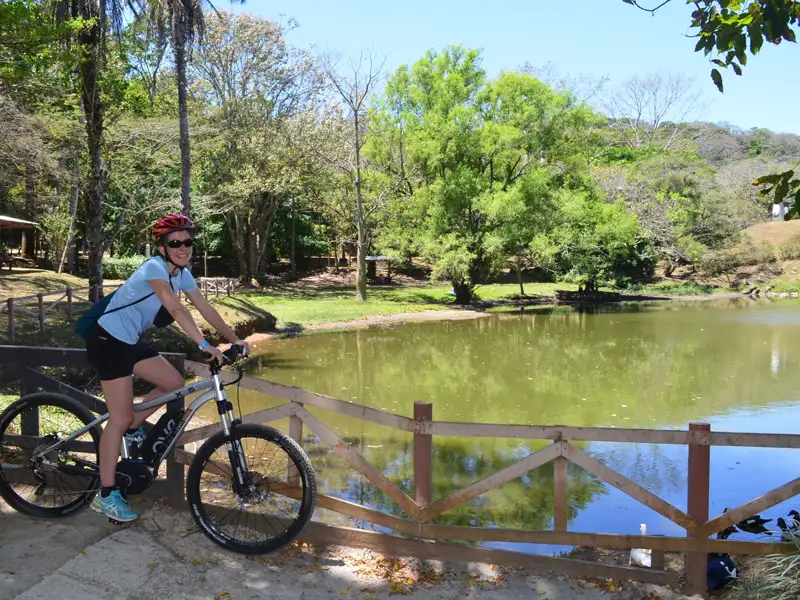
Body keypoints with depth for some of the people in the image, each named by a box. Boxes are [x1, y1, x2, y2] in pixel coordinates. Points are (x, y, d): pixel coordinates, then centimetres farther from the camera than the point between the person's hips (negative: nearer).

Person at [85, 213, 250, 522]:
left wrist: (234, 339, -1)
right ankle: (106, 495, 4)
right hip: (108, 341, -8)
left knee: (174, 383, 5)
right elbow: (176, 309, -34)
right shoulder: (154, 267, -23)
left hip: (131, 341, 9)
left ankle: (133, 427, 26)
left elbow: (206, 308, 3)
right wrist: (204, 344, -39)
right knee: (120, 418, -6)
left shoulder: (182, 273, 3)